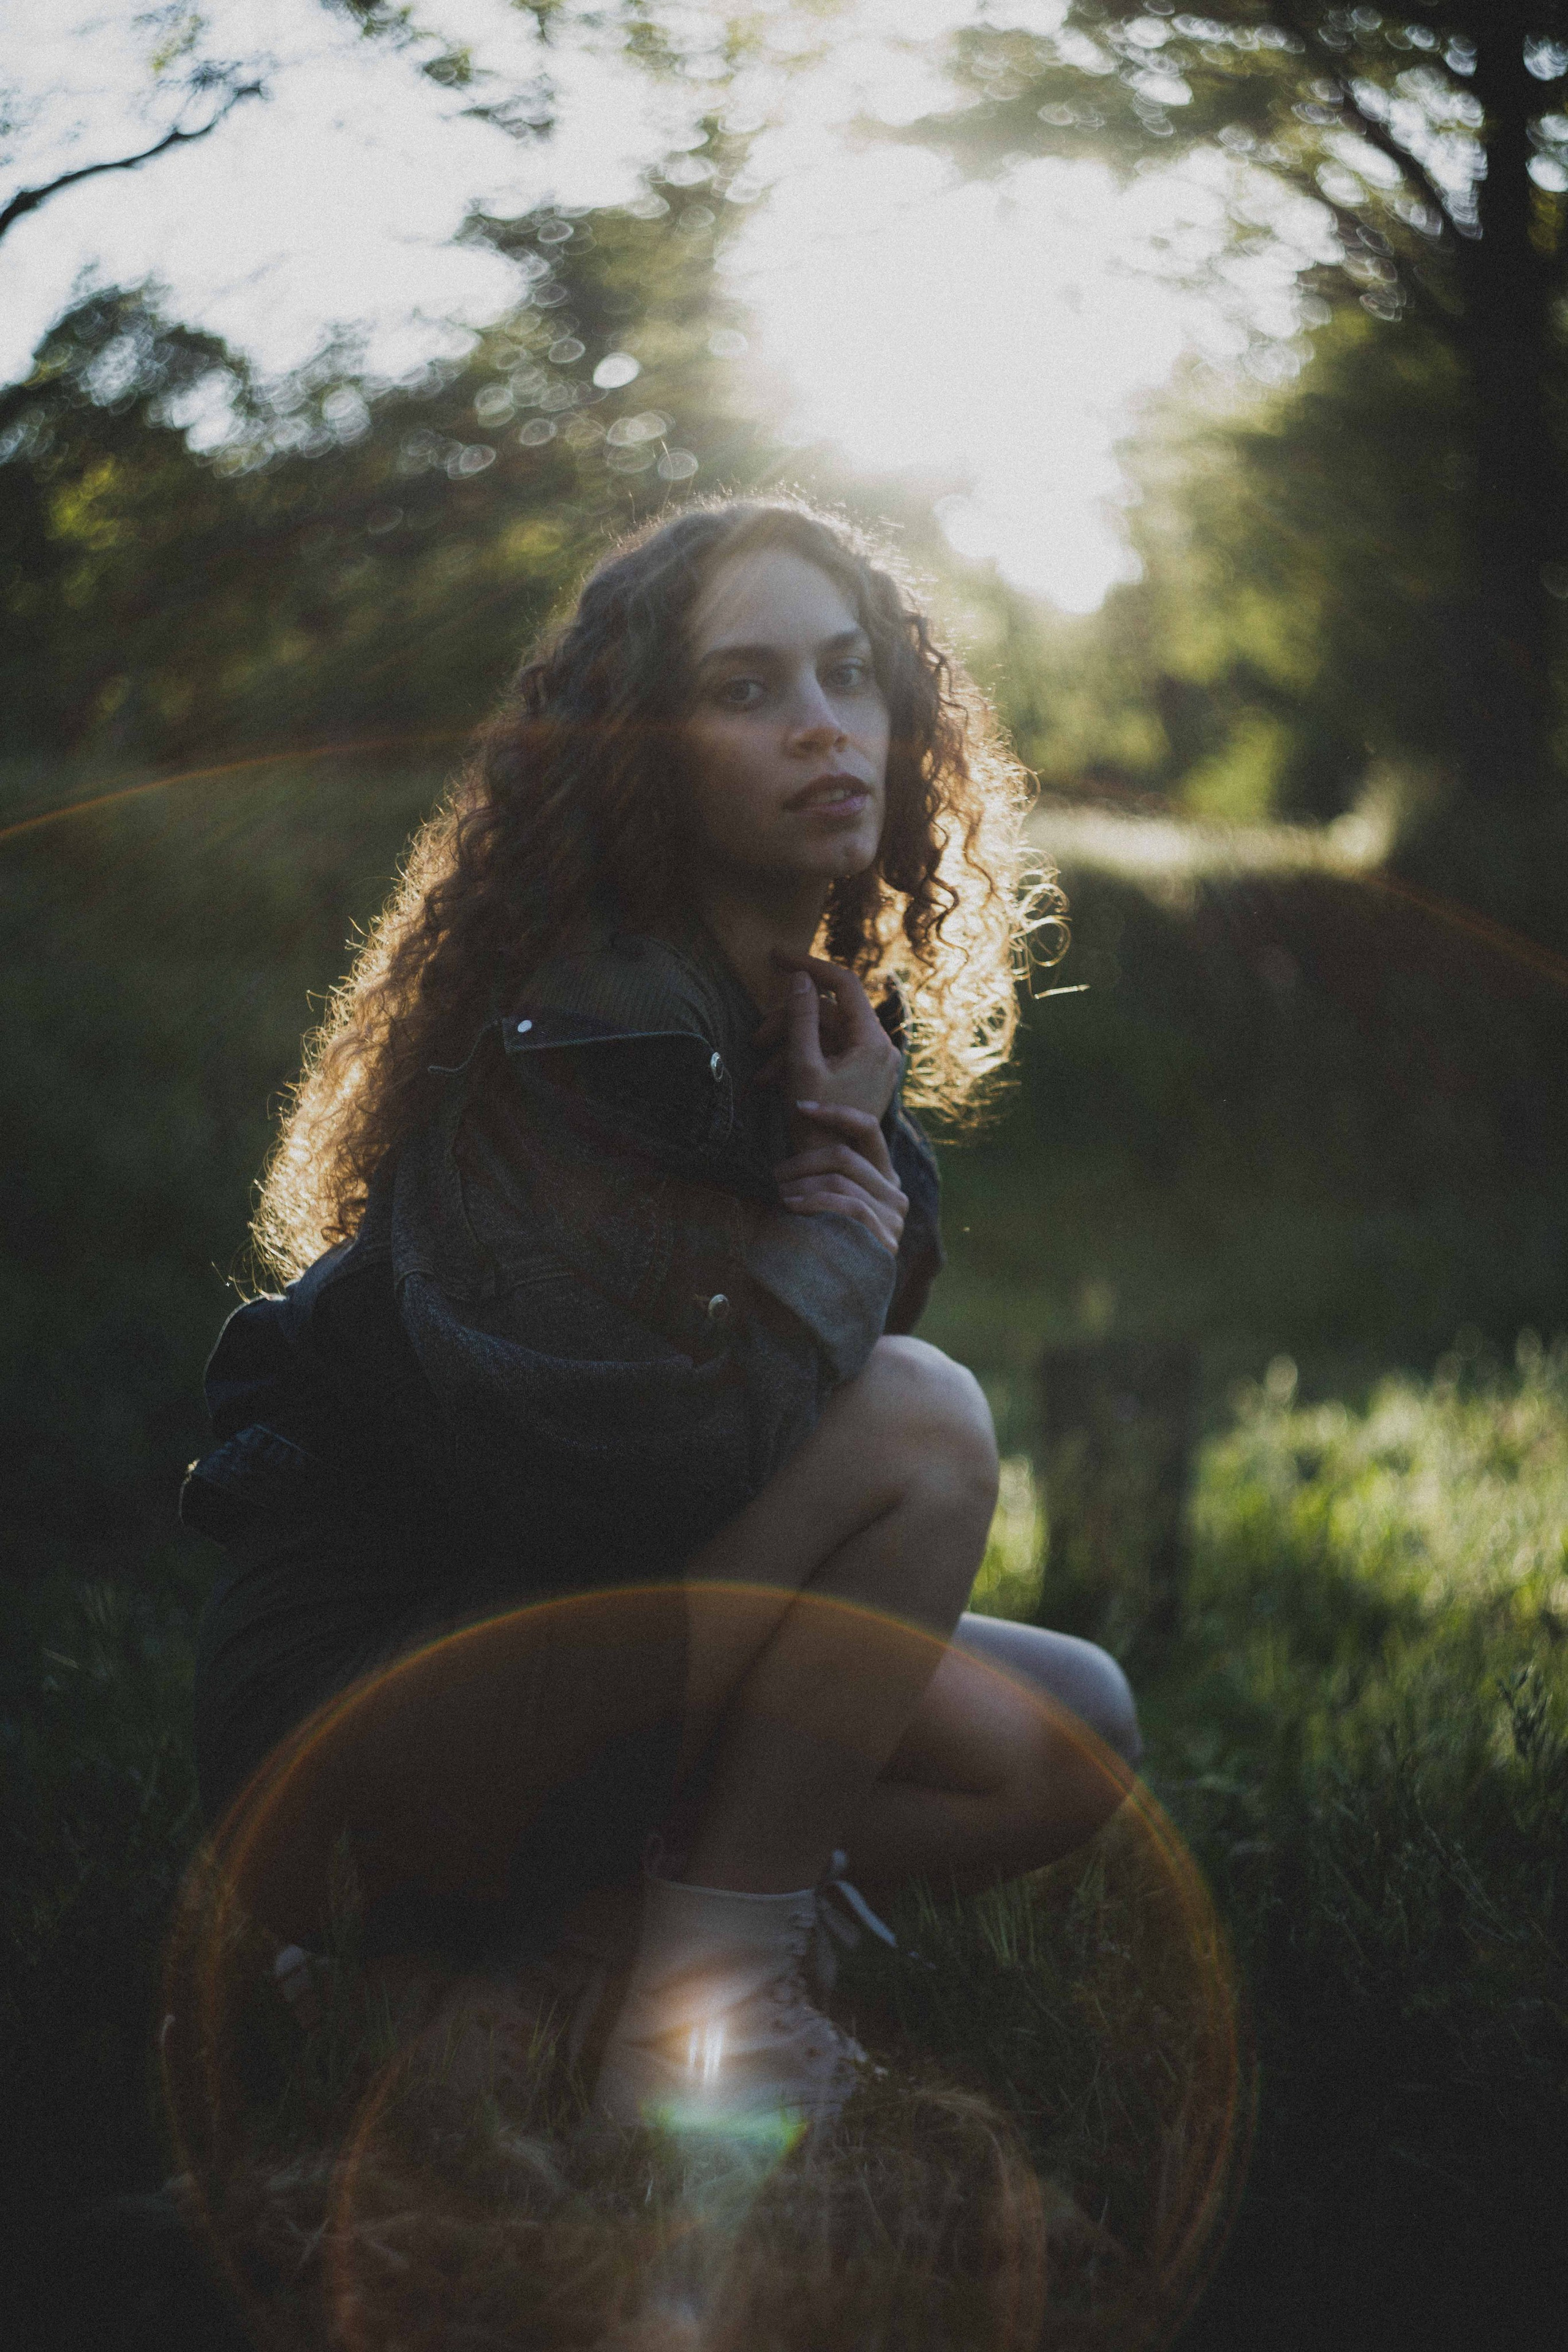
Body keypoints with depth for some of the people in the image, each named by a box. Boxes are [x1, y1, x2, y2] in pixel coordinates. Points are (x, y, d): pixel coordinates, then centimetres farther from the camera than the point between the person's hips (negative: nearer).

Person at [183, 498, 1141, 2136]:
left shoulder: (823, 1014, 5)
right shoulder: (572, 1032, -23)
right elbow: (631, 1459, -30)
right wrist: (837, 1242, -17)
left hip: (590, 1621, 9)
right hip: (375, 1679, -9)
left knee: (1066, 1742, 0)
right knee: (918, 1424, -25)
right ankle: (700, 2005, -14)